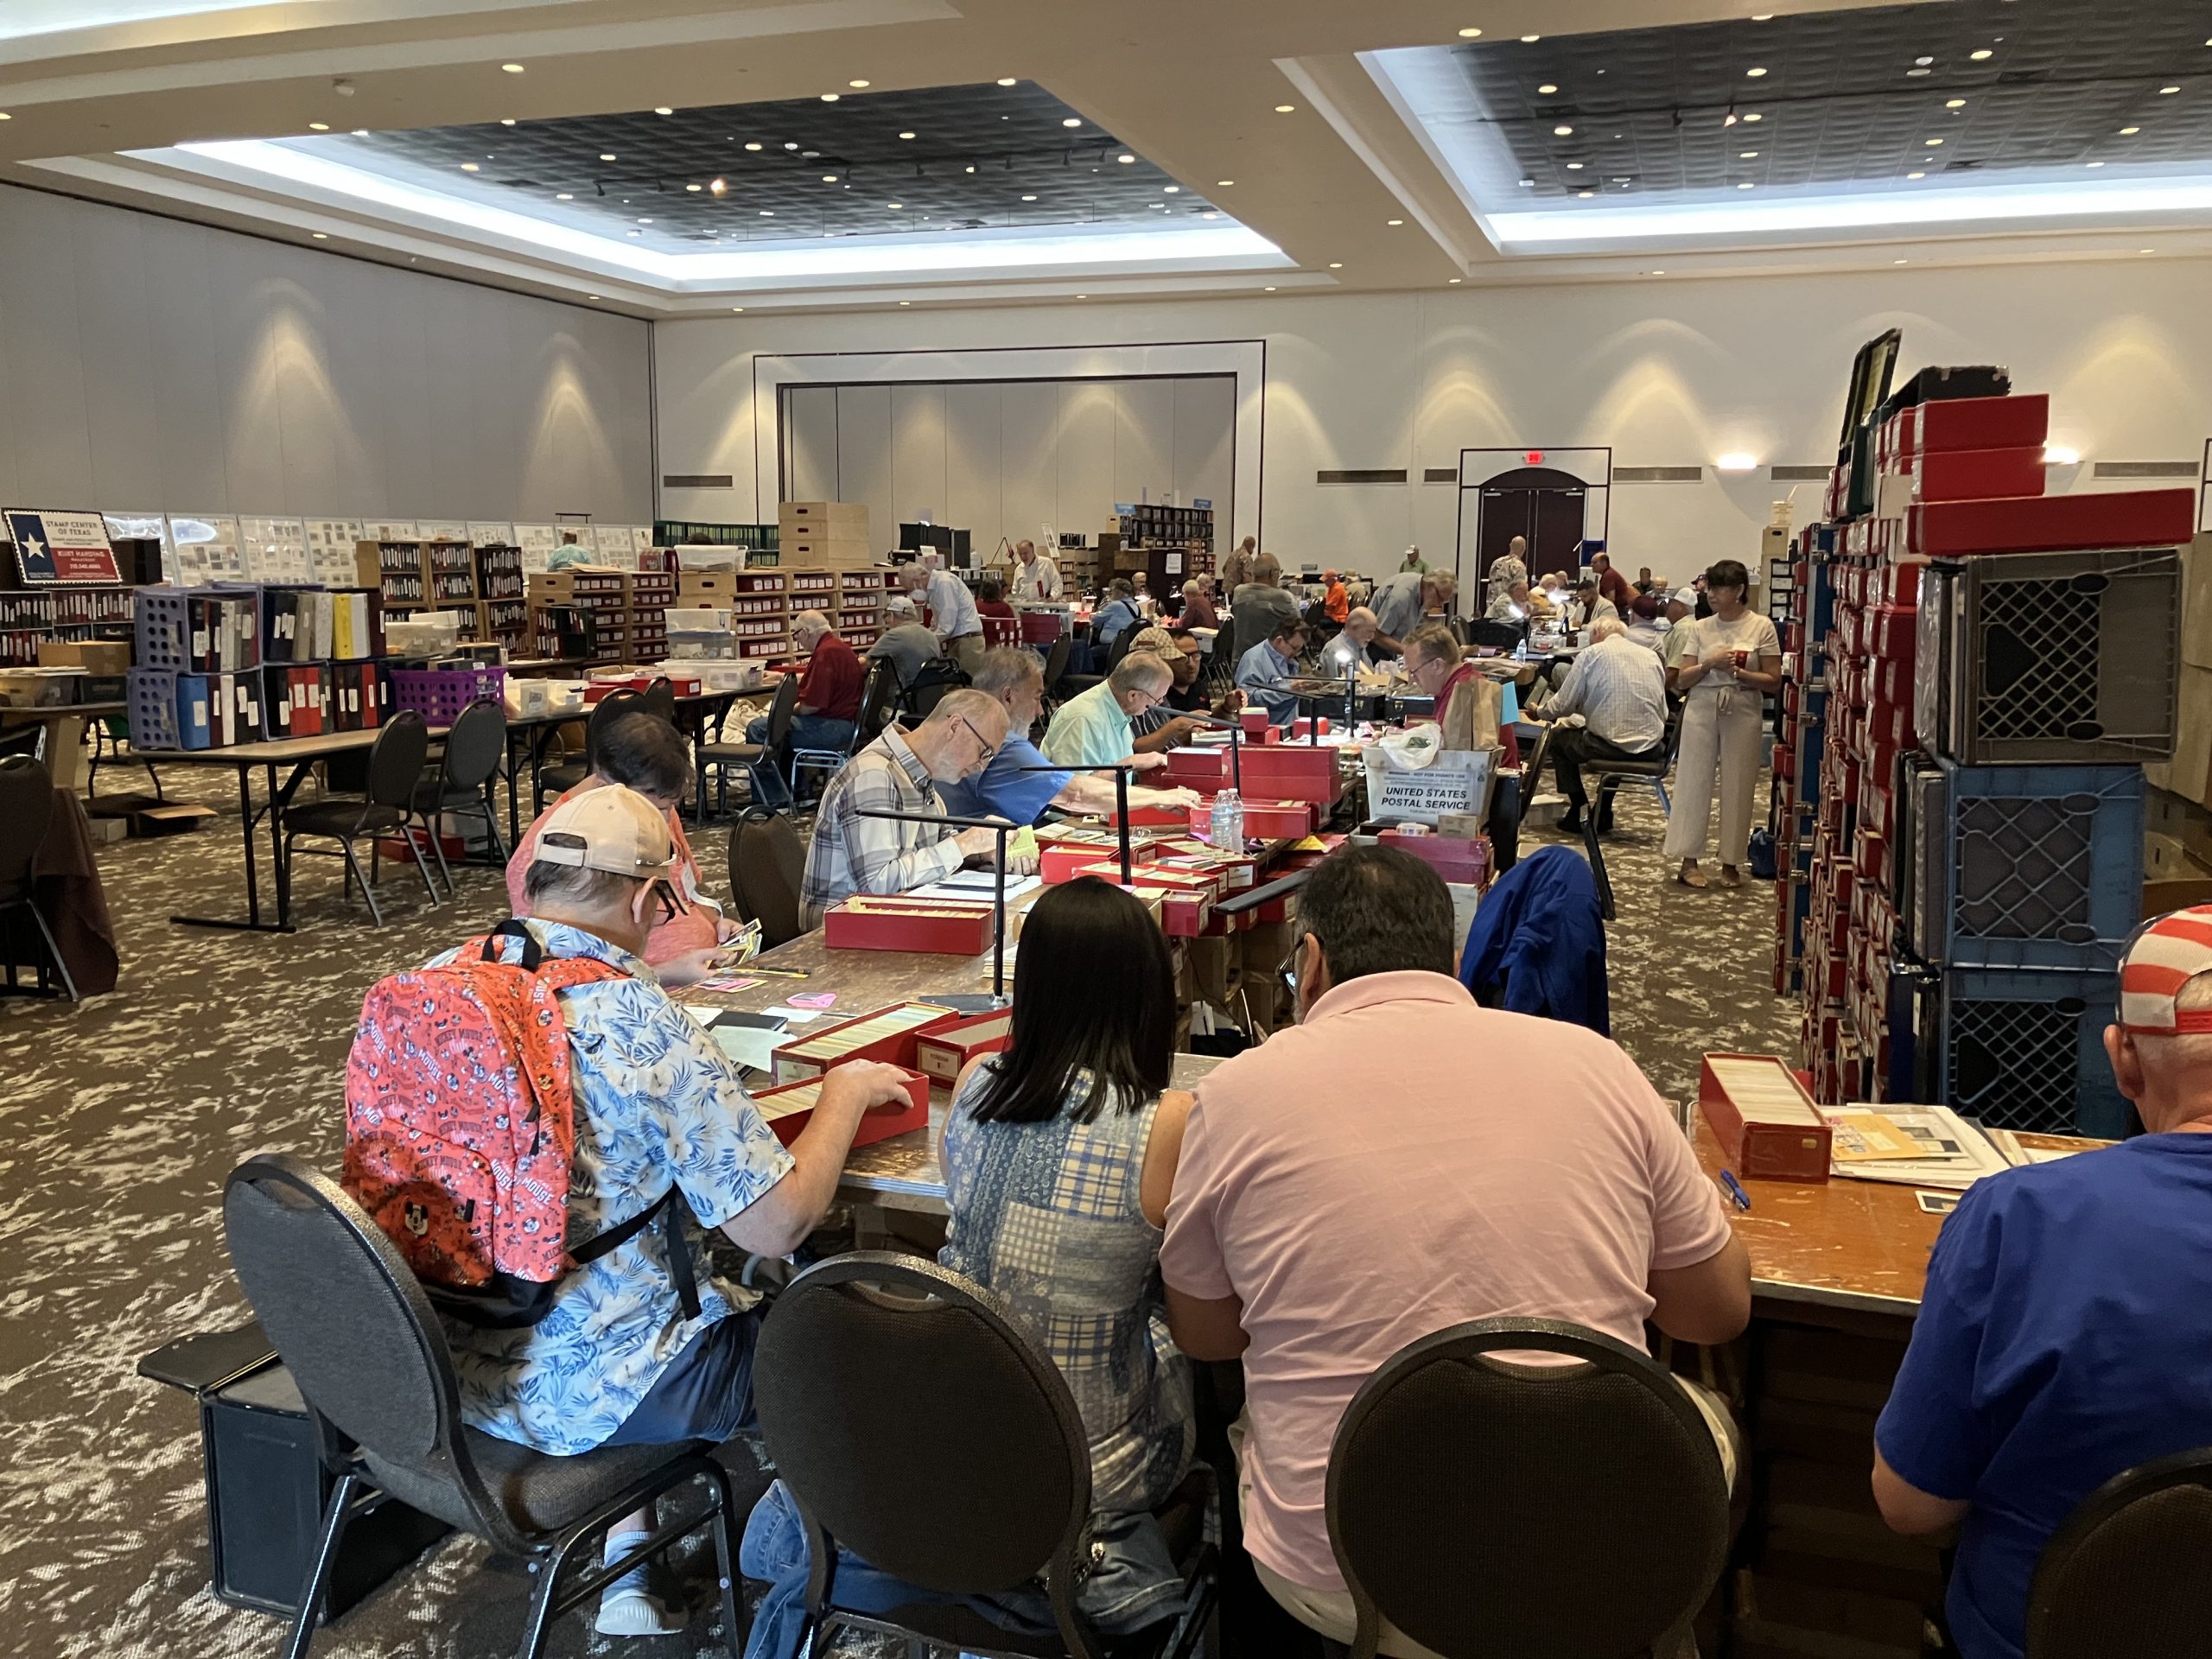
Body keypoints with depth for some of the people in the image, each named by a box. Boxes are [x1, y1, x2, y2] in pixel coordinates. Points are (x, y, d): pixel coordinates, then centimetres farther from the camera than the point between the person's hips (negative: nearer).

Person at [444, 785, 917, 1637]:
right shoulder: (644, 1025, -24)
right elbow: (778, 1224, -20)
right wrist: (846, 1093, -4)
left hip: (441, 1361, 7)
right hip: (584, 1391, -6)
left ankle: (627, 1574, 30)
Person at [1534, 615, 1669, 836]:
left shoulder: (1590, 655, 1)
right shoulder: (1651, 655, 14)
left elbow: (1563, 704, 1)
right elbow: (1663, 711, 15)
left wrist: (1539, 713, 22)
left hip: (1609, 746, -5)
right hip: (1651, 748, 6)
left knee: (1558, 736, 21)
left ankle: (1580, 811, 13)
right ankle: (1603, 812, 32)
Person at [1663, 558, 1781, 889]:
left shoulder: (1761, 628, -1)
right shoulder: (1700, 628, 6)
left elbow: (1773, 680, -2)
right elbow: (1682, 681, 4)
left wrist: (1738, 673, -15)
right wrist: (1709, 664, -13)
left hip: (1742, 713, -2)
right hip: (1701, 711, 2)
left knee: (1737, 787, 3)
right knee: (1694, 782, 0)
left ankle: (1731, 862, 12)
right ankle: (1689, 860, 5)